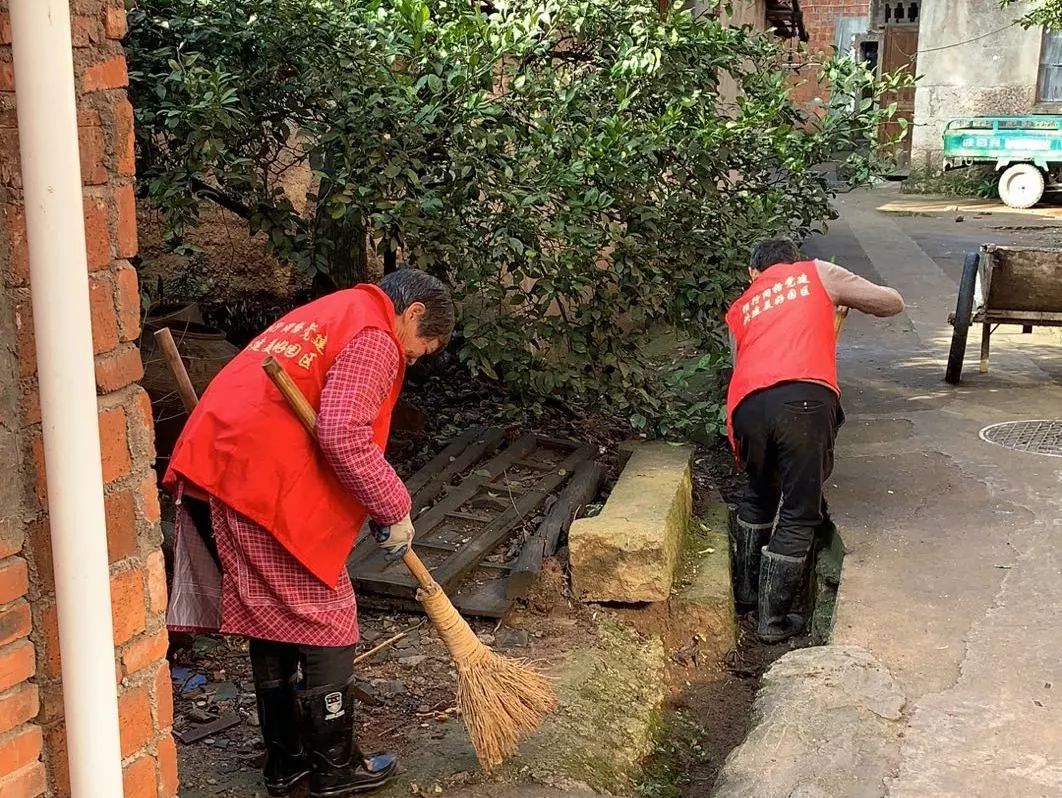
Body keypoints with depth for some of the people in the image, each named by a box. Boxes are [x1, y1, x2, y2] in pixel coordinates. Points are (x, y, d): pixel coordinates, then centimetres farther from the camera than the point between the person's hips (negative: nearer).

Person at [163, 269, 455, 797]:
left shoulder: (325, 315, 26)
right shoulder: (375, 336, -5)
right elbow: (343, 436, -19)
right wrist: (394, 510, -8)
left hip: (209, 468, 10)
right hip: (264, 485, -10)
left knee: (272, 621, 19)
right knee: (326, 623, 4)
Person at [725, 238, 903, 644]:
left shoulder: (738, 310, 32)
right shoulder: (818, 273, 24)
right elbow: (892, 302, 30)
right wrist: (845, 300, 47)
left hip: (747, 405, 4)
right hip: (804, 400, -4)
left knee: (757, 498, 28)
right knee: (799, 513, 10)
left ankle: (746, 593, 41)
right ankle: (774, 619, 16)